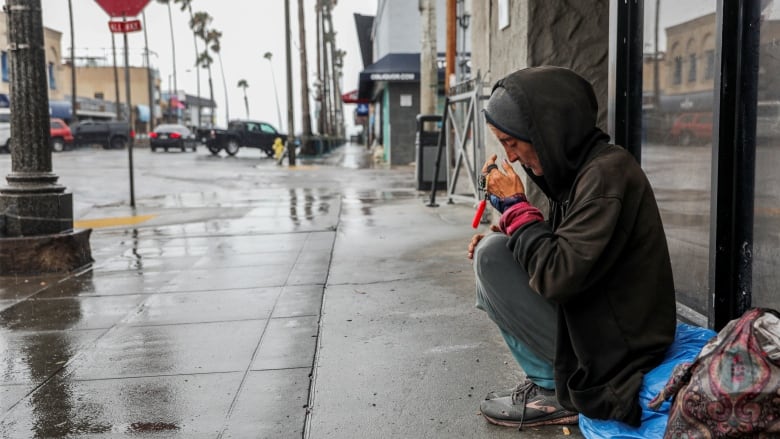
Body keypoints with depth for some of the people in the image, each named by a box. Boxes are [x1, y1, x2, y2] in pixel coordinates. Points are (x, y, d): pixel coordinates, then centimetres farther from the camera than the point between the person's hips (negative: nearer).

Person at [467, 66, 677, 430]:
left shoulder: (607, 172, -21)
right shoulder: (577, 169, 6)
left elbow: (557, 276, -27)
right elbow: (558, 251, 16)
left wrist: (514, 205, -15)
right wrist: (508, 235, -1)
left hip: (613, 355, -9)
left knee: (492, 254, -14)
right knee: (494, 252, 12)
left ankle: (555, 392, -4)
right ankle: (550, 380, 8)